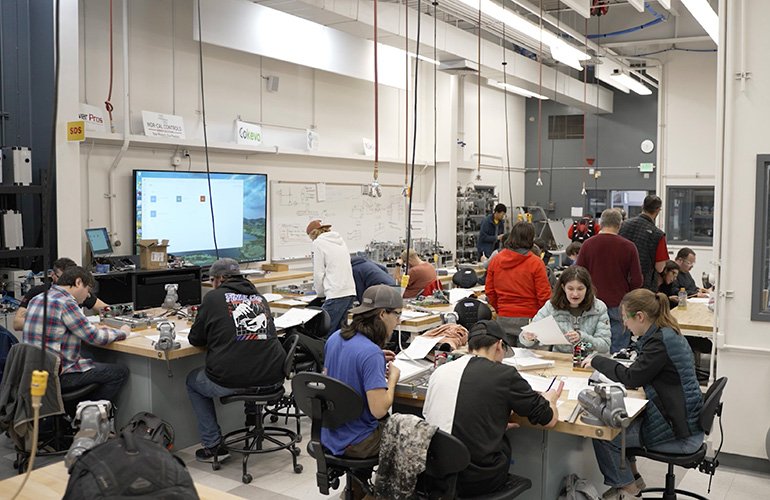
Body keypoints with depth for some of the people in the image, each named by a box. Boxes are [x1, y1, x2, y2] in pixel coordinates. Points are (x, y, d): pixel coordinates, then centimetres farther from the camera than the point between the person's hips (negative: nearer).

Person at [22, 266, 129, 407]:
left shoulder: (37, 299, 10)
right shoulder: (65, 303, -18)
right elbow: (95, 338, -14)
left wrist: (94, 329, 16)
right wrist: (122, 332, 4)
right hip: (57, 376, -10)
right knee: (120, 372, -3)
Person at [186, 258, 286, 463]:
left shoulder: (213, 297, 2)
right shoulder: (260, 298, 15)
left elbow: (195, 339, 9)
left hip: (229, 380, -4)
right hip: (272, 379, 5)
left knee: (193, 380, 26)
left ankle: (213, 446, 21)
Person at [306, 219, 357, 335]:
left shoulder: (318, 242, 0)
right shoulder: (340, 240, 22)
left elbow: (318, 272, -2)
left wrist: (320, 292, 13)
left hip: (336, 294, -8)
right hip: (350, 292, 8)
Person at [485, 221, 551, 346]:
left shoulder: (495, 260, 2)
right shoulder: (535, 263, -10)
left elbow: (489, 291, 9)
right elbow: (544, 295, -9)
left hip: (503, 318, 4)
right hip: (528, 319, -4)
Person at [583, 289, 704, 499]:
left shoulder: (660, 341, -22)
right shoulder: (668, 334, 8)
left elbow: (631, 378, -20)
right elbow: (641, 371, 14)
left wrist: (597, 361, -6)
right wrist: (601, 362, 3)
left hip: (680, 434, -10)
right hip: (683, 420, 10)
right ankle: (632, 478, 27)